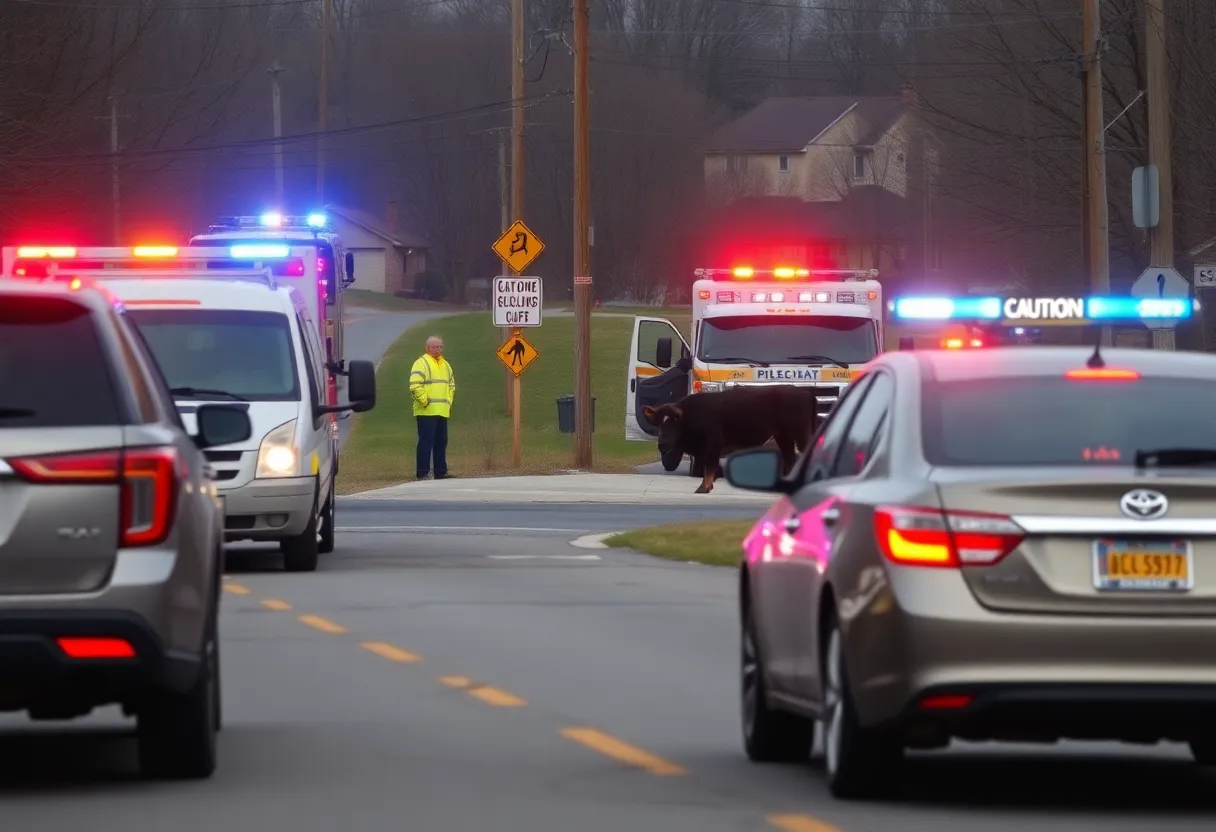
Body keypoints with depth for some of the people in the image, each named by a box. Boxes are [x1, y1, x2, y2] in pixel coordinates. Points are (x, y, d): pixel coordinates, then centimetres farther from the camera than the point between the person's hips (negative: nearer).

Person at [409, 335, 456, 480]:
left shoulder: (445, 365, 18)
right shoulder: (421, 363, -8)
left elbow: (451, 385, 28)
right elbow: (415, 386, -17)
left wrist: (449, 401, 15)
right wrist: (424, 401, -17)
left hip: (442, 412, 8)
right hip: (426, 412, -8)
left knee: (441, 441, 10)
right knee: (426, 441, -9)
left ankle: (441, 472, 16)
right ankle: (422, 472, -7)